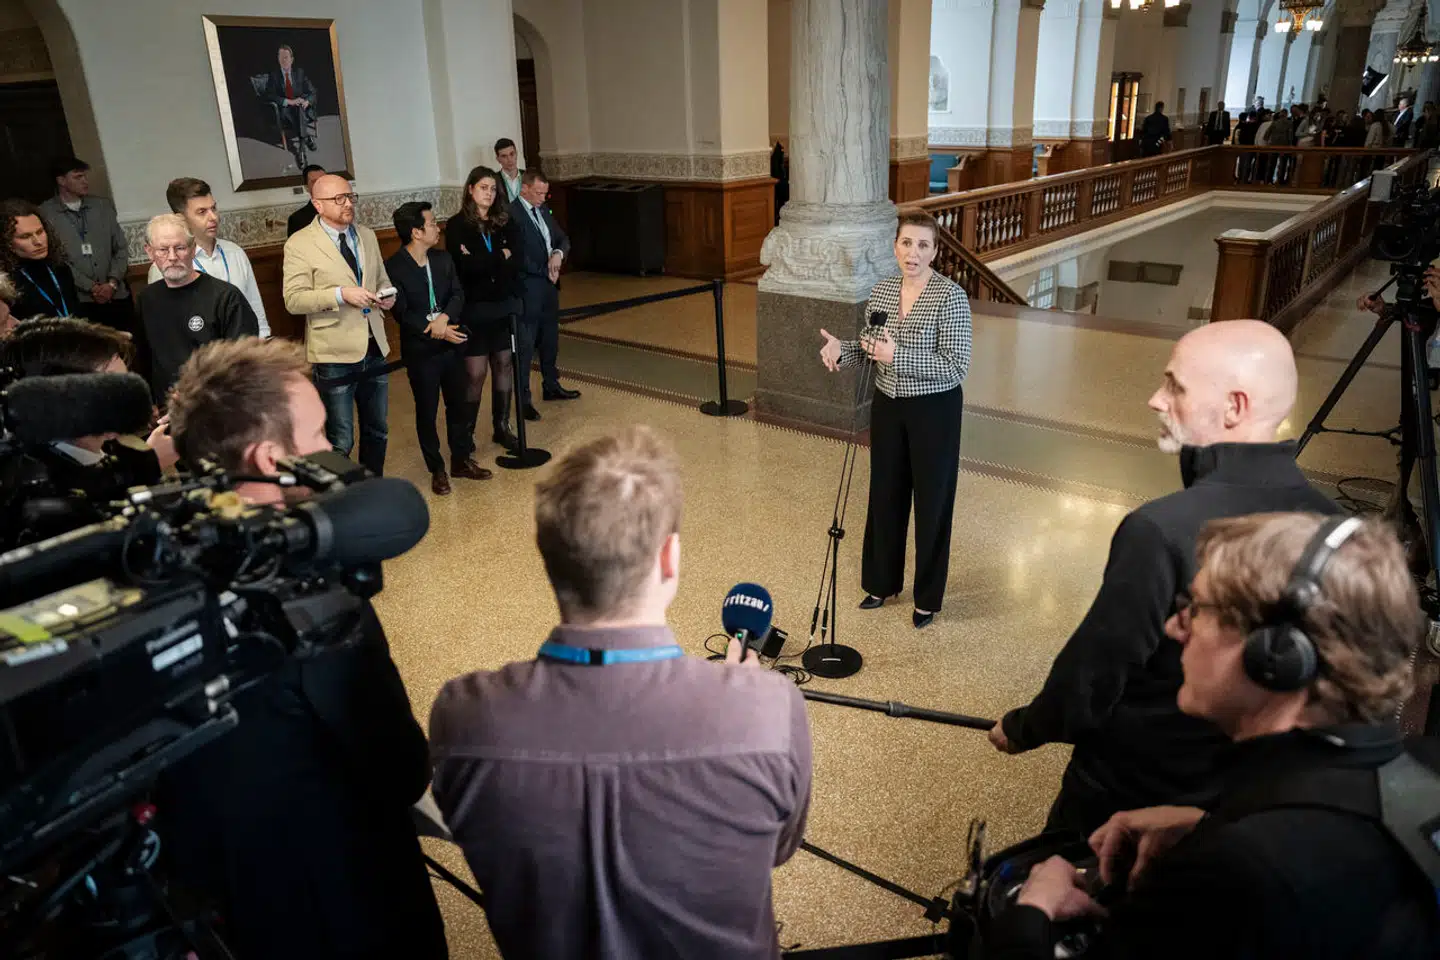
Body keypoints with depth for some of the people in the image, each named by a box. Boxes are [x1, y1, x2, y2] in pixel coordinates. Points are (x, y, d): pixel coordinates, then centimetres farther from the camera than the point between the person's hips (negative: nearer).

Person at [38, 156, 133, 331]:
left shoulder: (103, 206, 11)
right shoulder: (45, 213, 0)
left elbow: (121, 248, 10)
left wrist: (112, 283, -3)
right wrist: (92, 287, -10)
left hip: (117, 296, 3)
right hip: (79, 300, -3)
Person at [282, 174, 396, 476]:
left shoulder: (367, 236, 11)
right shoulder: (299, 244, -8)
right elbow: (294, 300, -13)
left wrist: (386, 296, -3)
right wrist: (341, 294, -25)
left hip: (374, 349, 6)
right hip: (335, 354, -6)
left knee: (377, 431, 17)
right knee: (340, 442, 1)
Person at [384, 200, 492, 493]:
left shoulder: (443, 259, 4)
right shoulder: (393, 268, -13)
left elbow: (458, 295, -2)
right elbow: (401, 313, -15)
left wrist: (444, 318, -20)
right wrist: (434, 330, -23)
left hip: (451, 345, 5)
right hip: (420, 350, -5)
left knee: (460, 404, 13)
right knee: (426, 412, 8)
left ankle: (461, 460, 31)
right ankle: (437, 469, 23)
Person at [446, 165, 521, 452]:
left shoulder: (504, 222, 7)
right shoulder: (457, 225, -5)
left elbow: (514, 261, -5)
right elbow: (464, 266, -18)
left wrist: (480, 260, -14)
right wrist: (500, 256, -8)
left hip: (505, 305, 4)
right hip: (474, 308, -4)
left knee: (504, 366, 8)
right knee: (475, 375, -4)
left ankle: (501, 427, 21)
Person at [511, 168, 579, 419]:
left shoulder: (543, 211, 12)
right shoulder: (511, 214, -14)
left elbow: (563, 239, 14)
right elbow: (517, 256, -19)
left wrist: (558, 254, -8)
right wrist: (546, 270, -13)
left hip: (549, 285, 8)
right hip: (527, 288, -8)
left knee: (550, 340, 18)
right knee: (525, 345, -2)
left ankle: (551, 386, 33)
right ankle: (523, 399, 6)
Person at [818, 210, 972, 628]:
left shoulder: (951, 296, -17)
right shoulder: (881, 290, 2)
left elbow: (956, 366, -21)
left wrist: (897, 355, -29)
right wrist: (841, 348, -11)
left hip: (934, 411, -6)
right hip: (888, 407, 6)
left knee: (932, 501, 6)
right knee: (885, 495, 16)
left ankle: (928, 598, 23)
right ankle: (881, 582, 34)